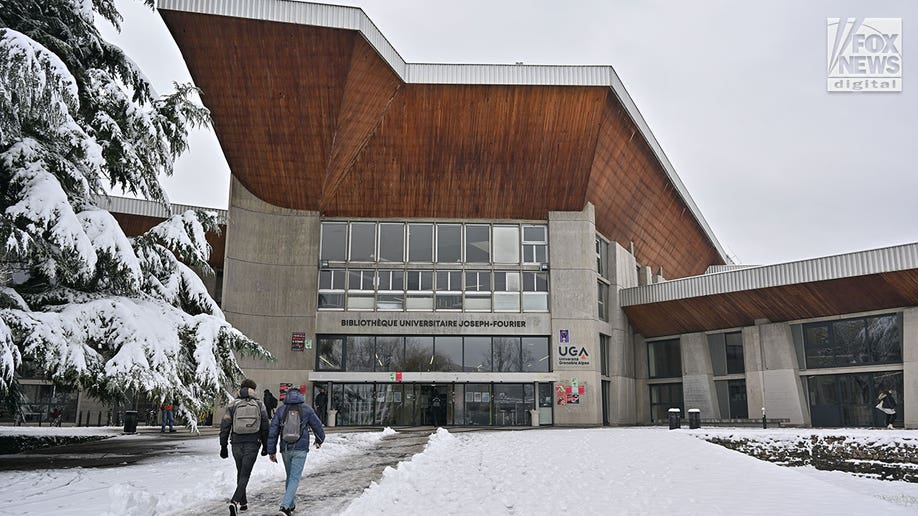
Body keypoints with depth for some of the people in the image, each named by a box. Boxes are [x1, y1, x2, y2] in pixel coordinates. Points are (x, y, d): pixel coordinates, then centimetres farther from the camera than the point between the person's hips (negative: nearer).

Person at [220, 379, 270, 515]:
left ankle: (243, 503, 26)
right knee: (245, 475, -1)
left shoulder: (233, 404, 2)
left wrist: (223, 446, 5)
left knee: (240, 473, 18)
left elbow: (225, 426, 0)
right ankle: (235, 501, -19)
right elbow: (265, 427, 3)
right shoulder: (260, 404, 2)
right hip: (253, 444, -2)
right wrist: (265, 446, 12)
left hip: (237, 444, 2)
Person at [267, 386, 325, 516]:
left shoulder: (281, 410, 5)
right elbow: (317, 426, 7)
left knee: (290, 476, 20)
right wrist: (319, 440, 26)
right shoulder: (306, 409, 0)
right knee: (295, 478, -3)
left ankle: (291, 505, 29)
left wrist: (271, 451, 8)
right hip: (300, 449, -3)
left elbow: (273, 431, 3)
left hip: (285, 449, 3)